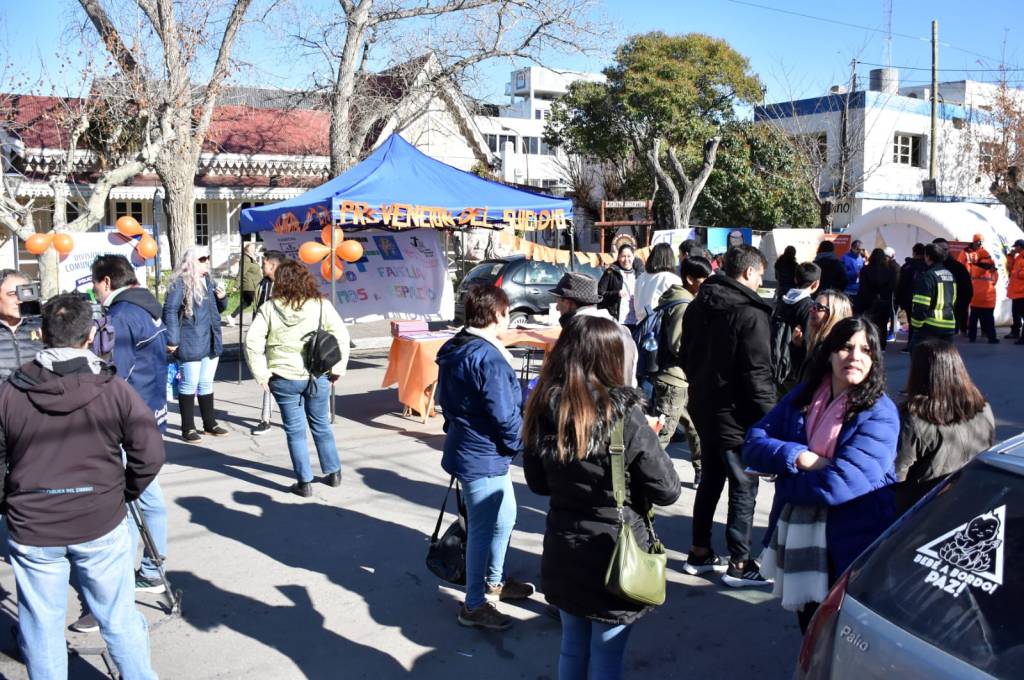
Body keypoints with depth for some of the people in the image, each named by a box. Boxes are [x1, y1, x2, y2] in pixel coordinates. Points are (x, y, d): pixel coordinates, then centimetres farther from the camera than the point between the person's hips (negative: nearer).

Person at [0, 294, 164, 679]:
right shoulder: (113, 389, -10)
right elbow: (150, 454, -9)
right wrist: (125, 494, 7)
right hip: (101, 523, 0)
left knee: (41, 627, 16)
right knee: (119, 619, 14)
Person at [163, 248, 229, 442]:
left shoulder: (208, 281, 15)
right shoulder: (181, 283, -10)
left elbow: (217, 308, 25)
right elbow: (170, 311, -17)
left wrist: (222, 298, 2)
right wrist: (172, 339, -22)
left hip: (211, 342, 8)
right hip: (190, 344, -8)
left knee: (206, 383, 16)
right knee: (189, 384, -1)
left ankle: (210, 423, 26)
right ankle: (188, 428, 8)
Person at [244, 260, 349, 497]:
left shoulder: (269, 308, -5)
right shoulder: (321, 305, -4)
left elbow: (252, 341, -9)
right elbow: (342, 335, -5)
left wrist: (261, 373, -3)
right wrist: (338, 368, 2)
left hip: (284, 379, -1)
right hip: (318, 377, 1)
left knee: (295, 430, 8)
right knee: (321, 426, 18)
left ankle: (304, 482, 11)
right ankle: (333, 473, 28)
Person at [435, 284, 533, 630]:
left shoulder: (456, 348, 6)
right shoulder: (489, 359, -24)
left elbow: (446, 400, 15)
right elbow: (506, 416, -22)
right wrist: (522, 444, -5)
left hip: (465, 445, 10)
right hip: (484, 457, -10)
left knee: (504, 516, 24)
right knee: (483, 529, 3)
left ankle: (494, 581, 41)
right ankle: (474, 606, 17)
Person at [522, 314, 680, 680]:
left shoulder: (543, 410, -7)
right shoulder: (622, 416, -21)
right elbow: (667, 490, -13)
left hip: (561, 555, 5)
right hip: (614, 557, -4)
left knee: (572, 648, 22)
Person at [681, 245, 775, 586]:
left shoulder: (698, 306, 8)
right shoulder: (750, 313, -18)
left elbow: (686, 357, 16)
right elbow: (758, 374, -20)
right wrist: (770, 418, -13)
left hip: (703, 409, 8)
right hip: (736, 416, -8)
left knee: (710, 481, 19)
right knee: (743, 488, 3)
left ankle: (699, 552, 28)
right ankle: (739, 564, 10)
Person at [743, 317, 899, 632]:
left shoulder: (880, 415, -13)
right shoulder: (803, 396, 5)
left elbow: (840, 484, -24)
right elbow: (754, 445, -1)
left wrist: (783, 478, -10)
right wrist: (799, 457, -17)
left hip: (849, 548, -5)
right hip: (796, 534, 5)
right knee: (809, 630, 21)